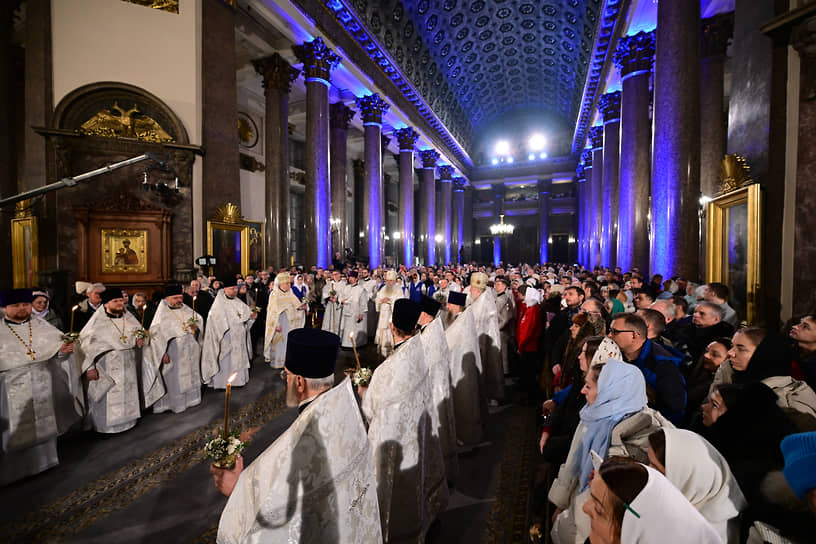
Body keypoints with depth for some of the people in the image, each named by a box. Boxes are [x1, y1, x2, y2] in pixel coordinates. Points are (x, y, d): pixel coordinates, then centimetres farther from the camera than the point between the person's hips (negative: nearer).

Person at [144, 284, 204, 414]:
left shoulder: (185, 309, 4)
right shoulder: (162, 312, -10)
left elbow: (199, 319, 15)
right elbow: (156, 334, -11)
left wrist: (196, 327, -9)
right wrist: (163, 352, -16)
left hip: (191, 350, 5)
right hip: (174, 352, -5)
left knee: (190, 375, 15)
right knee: (175, 378, 5)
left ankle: (190, 398, 31)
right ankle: (176, 403, 20)